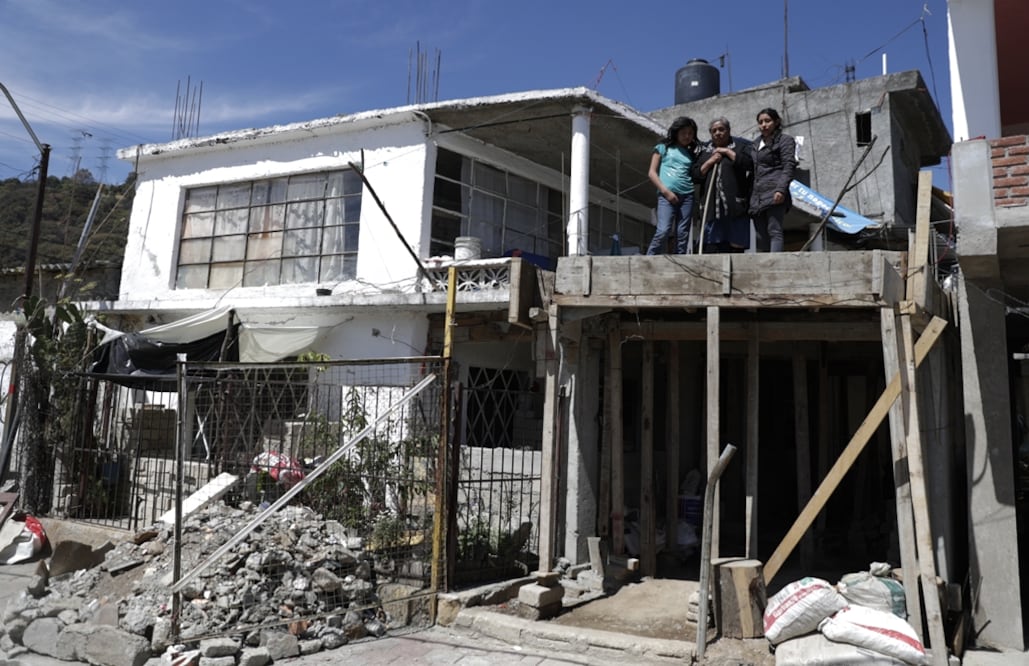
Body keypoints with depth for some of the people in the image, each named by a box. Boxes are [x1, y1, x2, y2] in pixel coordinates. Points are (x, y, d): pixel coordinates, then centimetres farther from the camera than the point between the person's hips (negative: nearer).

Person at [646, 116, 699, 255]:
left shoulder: (690, 154, 20)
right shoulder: (663, 147, 10)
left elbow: (695, 176, 17)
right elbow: (652, 173, 4)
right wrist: (666, 191, -7)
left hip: (687, 196, 4)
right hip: (666, 195, -4)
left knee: (683, 235, 0)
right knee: (663, 231, -19)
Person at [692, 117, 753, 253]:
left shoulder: (741, 145, 11)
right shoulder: (705, 150, 20)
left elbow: (749, 163, -9)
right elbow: (695, 176, 13)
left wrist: (727, 151, -3)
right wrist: (710, 162, 0)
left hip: (735, 205, -2)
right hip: (712, 206, 3)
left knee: (736, 247, -4)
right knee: (710, 247, -4)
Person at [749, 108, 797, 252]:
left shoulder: (785, 140, 5)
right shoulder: (756, 144, 26)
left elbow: (789, 166, -6)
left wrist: (781, 189, -20)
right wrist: (749, 196, 18)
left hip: (774, 194, -7)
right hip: (757, 196, 7)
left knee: (774, 231, -16)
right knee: (760, 237, 2)